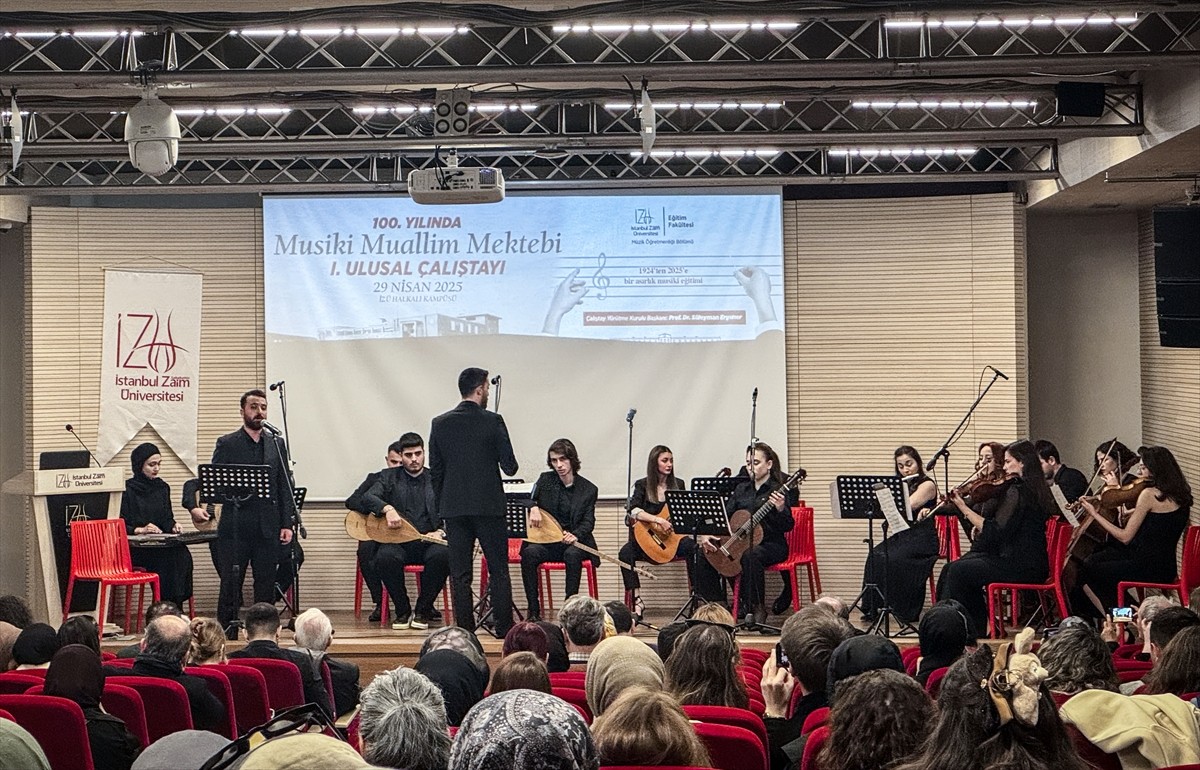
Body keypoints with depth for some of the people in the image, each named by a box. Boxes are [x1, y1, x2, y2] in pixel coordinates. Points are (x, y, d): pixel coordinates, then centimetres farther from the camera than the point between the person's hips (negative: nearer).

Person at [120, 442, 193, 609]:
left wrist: (173, 526, 2)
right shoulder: (127, 490, -2)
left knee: (183, 555, -27)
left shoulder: (162, 487, 17)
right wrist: (139, 530, -19)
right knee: (167, 558, -32)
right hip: (135, 547, -5)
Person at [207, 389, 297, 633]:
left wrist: (287, 524, 3)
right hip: (235, 527, -2)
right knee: (230, 583, 1)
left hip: (268, 527, 3)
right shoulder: (227, 444, 3)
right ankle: (226, 631, 7)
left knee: (266, 583, 5)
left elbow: (285, 487, 9)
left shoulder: (276, 444, 11)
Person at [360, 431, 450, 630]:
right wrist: (387, 508, -26)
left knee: (441, 555, -34)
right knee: (385, 557, -35)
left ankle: (423, 610, -11)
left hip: (429, 542, 0)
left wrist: (441, 532, -14)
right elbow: (367, 498, -5)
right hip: (398, 542, 0)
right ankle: (403, 611, -11)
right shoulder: (389, 477, 12)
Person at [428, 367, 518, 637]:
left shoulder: (440, 423, 3)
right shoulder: (492, 422, -7)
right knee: (498, 569, 5)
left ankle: (464, 627, 4)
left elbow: (435, 470, 6)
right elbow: (510, 466, -7)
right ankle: (504, 626, 5)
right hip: (489, 505, -2)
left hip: (454, 508, 3)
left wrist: (441, 506, 15)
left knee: (459, 573, 5)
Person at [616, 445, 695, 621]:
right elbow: (633, 511, -12)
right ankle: (637, 602, -29)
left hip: (673, 536, 1)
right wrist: (659, 521, -24)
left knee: (692, 548, -32)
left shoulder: (678, 485, 13)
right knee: (625, 552, -31)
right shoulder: (642, 485, 4)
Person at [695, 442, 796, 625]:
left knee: (750, 555, -39)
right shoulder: (742, 489, 14)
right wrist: (706, 534, -6)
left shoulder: (777, 491, -4)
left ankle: (757, 609, -24)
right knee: (704, 557, -13)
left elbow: (788, 527, -11)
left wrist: (781, 509, -32)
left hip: (770, 543, -6)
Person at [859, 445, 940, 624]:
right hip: (901, 536, 6)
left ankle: (907, 612, -18)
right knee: (875, 555, -23)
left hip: (923, 539, -6)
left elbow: (906, 506, -20)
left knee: (890, 559, -30)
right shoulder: (900, 485, 18)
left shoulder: (927, 485, -5)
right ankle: (872, 608, -22)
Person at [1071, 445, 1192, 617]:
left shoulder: (1149, 494, -18)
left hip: (1149, 568, -9)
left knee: (1086, 571, 6)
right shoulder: (1179, 495, 6)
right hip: (1167, 567, 9)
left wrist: (1095, 514, -7)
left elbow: (1125, 537, -15)